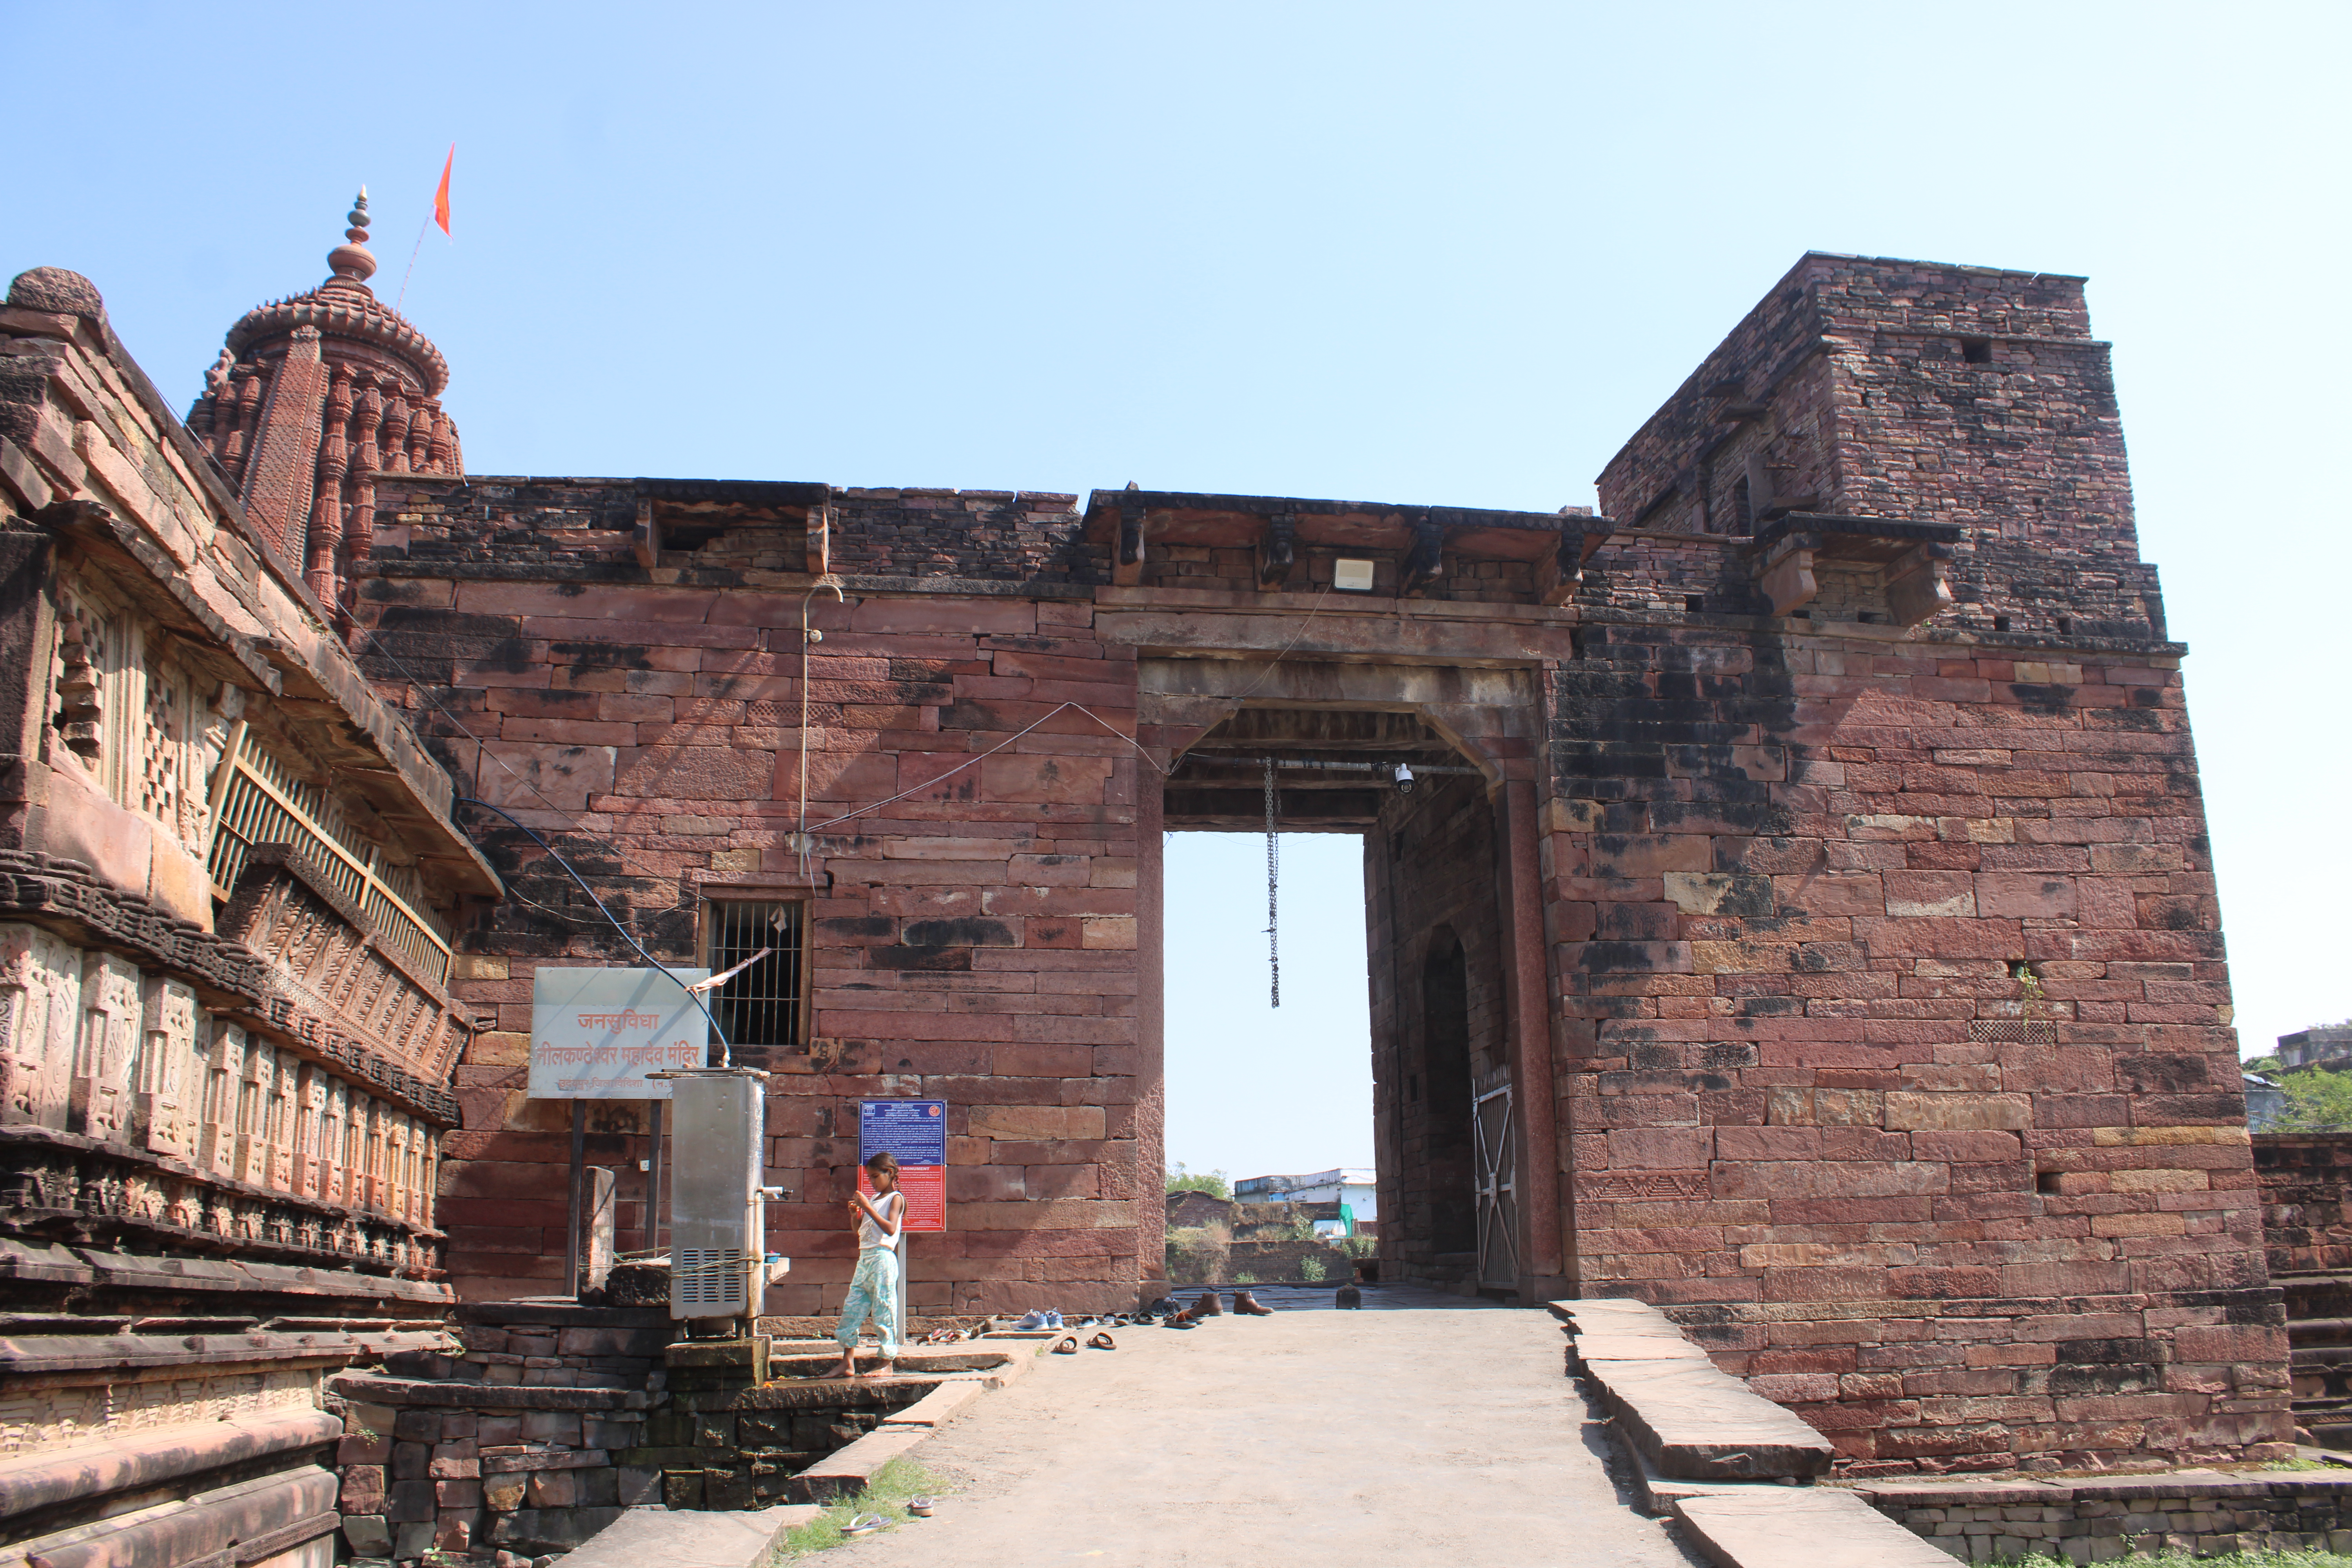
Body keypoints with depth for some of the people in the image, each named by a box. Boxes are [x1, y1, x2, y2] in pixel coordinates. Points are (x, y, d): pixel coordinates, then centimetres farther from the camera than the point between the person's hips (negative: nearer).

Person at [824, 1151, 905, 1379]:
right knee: (851, 1309, 5)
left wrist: (867, 1208, -19)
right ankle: (847, 1363, 9)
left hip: (883, 1258, -9)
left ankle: (888, 1363, 0)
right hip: (865, 1259, 9)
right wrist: (855, 1214, 7)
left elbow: (890, 1228, -19)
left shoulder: (895, 1198, -4)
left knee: (883, 1310, -6)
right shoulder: (873, 1199, 19)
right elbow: (859, 1229, 26)